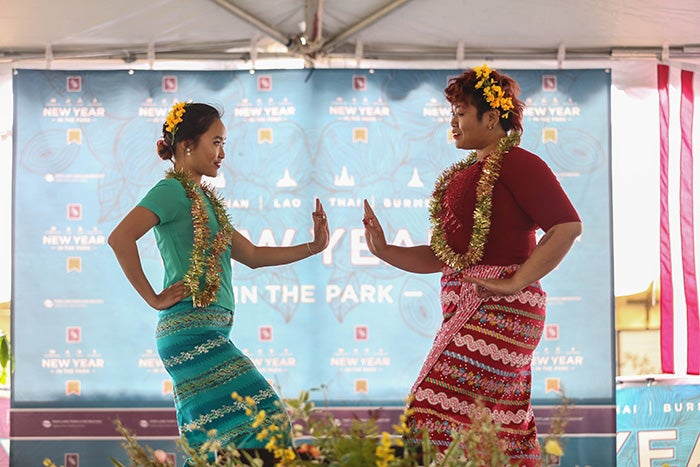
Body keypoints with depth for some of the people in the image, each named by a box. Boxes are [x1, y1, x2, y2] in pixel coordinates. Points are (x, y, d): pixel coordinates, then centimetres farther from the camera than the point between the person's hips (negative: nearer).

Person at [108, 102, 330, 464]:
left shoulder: (204, 198, 21)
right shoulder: (173, 190, -7)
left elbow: (252, 255, 23)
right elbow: (120, 237, -21)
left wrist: (313, 247, 17)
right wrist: (154, 298, -16)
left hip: (210, 331, 9)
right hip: (191, 330, -9)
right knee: (261, 416, -15)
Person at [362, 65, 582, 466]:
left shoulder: (518, 163, -8)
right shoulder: (462, 176, 19)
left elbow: (568, 226, -17)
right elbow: (441, 256, 20)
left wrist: (514, 283, -19)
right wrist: (384, 251, 7)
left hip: (500, 309, -9)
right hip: (465, 309, 9)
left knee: (445, 411, -14)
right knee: (505, 425, 9)